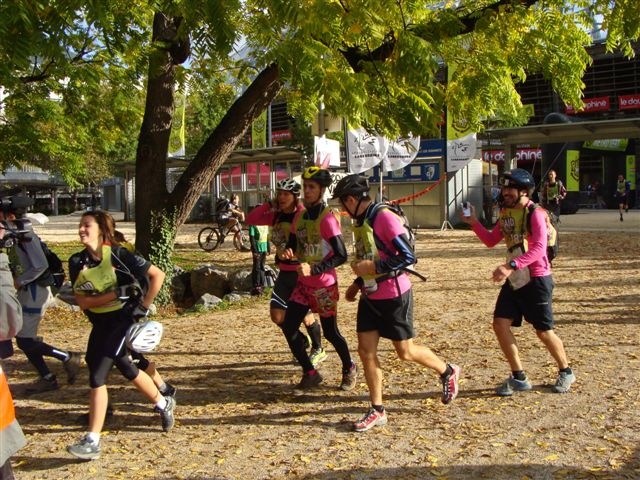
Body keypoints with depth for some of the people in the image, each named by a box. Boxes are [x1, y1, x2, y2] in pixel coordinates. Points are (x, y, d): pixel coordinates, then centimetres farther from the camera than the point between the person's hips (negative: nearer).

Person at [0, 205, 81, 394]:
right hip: (27, 291, 9)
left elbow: (41, 266, -24)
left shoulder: (26, 236, -17)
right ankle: (47, 379, 20)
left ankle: (68, 358, 3)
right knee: (24, 339, 12)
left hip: (35, 291, -9)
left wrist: (19, 281, -16)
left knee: (25, 341, -7)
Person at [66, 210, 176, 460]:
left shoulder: (118, 255, -16)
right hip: (99, 323, 6)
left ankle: (92, 442, -3)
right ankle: (163, 402, 43)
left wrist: (144, 306, -12)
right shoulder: (76, 262, -2)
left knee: (97, 376, -11)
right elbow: (82, 301, -11)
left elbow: (158, 275, -12)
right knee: (127, 369, 19)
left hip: (122, 320, -6)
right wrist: (117, 293, -22)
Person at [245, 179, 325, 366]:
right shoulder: (276, 216, 5)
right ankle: (303, 342, 29)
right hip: (284, 272, 6)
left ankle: (318, 350, 29)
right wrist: (269, 204, -4)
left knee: (305, 315, 3)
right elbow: (250, 219, 2)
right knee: (277, 314, 4)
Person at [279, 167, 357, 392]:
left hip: (324, 286, -7)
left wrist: (314, 269, -31)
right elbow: (293, 244, 14)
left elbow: (341, 255, -21)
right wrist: (287, 252, -9)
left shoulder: (327, 218, -17)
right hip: (303, 283, 7)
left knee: (330, 333, 6)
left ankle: (349, 369, 34)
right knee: (289, 327, -2)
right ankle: (310, 374, 14)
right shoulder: (300, 216, 5)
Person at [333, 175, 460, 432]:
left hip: (394, 296, -8)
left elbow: (408, 256, -24)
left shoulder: (384, 218, -20)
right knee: (366, 351, 4)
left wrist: (373, 268, -25)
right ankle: (377, 410, 15)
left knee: (405, 352, 5)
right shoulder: (361, 221, 7)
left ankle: (448, 372, 32)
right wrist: (358, 283, 12)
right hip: (370, 297, 8)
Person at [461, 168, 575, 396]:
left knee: (543, 330, 3)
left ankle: (565, 372, 29)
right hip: (514, 280, 7)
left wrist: (511, 266, -36)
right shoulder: (506, 213, 8)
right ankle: (519, 377, 12)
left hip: (536, 280, -7)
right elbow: (490, 241, 14)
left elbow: (539, 249, -27)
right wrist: (474, 222, 0)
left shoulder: (535, 214, -15)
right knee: (500, 324, -1)